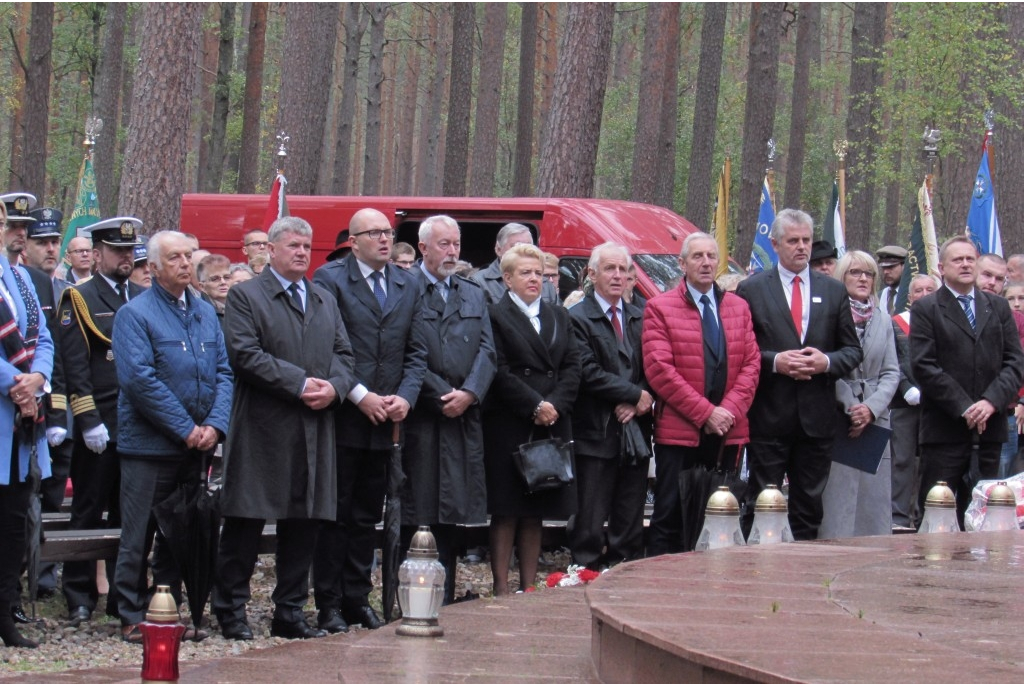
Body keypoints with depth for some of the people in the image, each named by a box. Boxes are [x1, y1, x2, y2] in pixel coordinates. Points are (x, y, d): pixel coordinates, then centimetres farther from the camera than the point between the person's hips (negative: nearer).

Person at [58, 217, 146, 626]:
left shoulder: (144, 300, 14)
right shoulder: (80, 300, -2)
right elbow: (75, 367, -8)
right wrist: (89, 421, -15)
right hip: (99, 426, -5)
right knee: (88, 513, 1)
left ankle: (124, 595, 15)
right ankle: (80, 598, 7)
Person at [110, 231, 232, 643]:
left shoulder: (205, 314, 12)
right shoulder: (135, 314, -7)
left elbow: (223, 372, 8)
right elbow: (138, 378, -16)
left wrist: (215, 425, -9)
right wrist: (186, 428, -16)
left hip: (196, 444, 6)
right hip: (149, 444, -6)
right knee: (139, 536, -1)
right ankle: (133, 616, 5)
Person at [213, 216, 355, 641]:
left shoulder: (325, 300, 21)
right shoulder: (246, 296, 0)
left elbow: (343, 353, 16)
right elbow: (246, 355, -12)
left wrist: (334, 387, -6)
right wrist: (300, 384, -16)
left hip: (315, 430, 6)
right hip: (261, 429, -6)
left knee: (305, 522, 7)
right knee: (246, 522, -3)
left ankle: (290, 612, 15)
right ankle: (231, 610, 6)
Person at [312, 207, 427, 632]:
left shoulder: (408, 286, 13)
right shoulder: (330, 279, -4)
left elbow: (416, 351, 12)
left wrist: (405, 397, -4)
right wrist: (360, 396, -14)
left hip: (385, 421, 5)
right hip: (343, 418, -5)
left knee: (367, 517, 10)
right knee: (335, 514, 0)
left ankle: (358, 599, 17)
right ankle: (329, 605, 4)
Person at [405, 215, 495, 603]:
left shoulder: (474, 295, 18)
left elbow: (487, 351, 9)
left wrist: (469, 393, -7)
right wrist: (442, 395, -12)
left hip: (462, 416, 5)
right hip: (418, 418, -5)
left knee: (451, 516, 7)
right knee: (407, 513, -4)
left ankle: (445, 600, 12)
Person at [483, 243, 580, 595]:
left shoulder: (559, 317, 17)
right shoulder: (495, 316, -2)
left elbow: (572, 368, 9)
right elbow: (499, 373, -10)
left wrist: (555, 406, -7)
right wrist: (535, 406, -14)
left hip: (552, 426, 5)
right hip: (508, 428, -5)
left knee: (535, 513, 8)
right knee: (505, 512, -3)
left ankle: (529, 588, 11)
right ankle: (501, 589, 0)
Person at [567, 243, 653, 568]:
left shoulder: (640, 318, 15)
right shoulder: (577, 318, -2)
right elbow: (588, 373, -13)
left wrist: (636, 404, -9)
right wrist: (636, 394, -11)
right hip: (596, 434, -5)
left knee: (630, 527, 7)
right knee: (589, 524, -5)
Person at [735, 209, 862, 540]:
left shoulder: (834, 291, 11)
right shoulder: (751, 289, 2)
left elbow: (852, 350, 11)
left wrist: (827, 362, -9)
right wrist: (774, 362, -16)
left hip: (816, 416, 3)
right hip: (769, 415, -3)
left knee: (809, 506, 7)